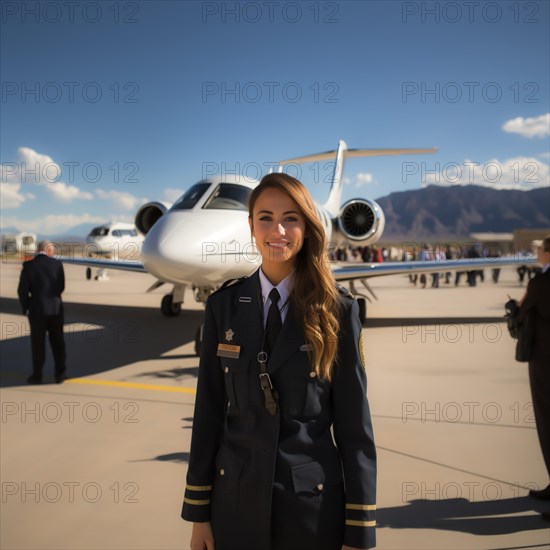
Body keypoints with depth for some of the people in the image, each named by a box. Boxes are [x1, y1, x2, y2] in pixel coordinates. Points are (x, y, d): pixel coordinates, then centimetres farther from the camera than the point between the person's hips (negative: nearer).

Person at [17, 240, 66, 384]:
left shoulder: (28, 265, -9)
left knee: (38, 343, 8)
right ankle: (60, 374, 14)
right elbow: (61, 287, 2)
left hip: (37, 309, -1)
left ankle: (37, 376, 15)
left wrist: (25, 308, 4)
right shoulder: (57, 264, -5)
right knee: (57, 342, 10)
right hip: (56, 308, 1)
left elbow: (22, 290, -10)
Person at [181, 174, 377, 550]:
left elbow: (354, 423, -6)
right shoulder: (224, 305, -1)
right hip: (236, 499, 2)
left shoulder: (338, 309, -8)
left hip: (314, 504, -2)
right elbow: (209, 411, 2)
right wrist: (198, 512, 3)